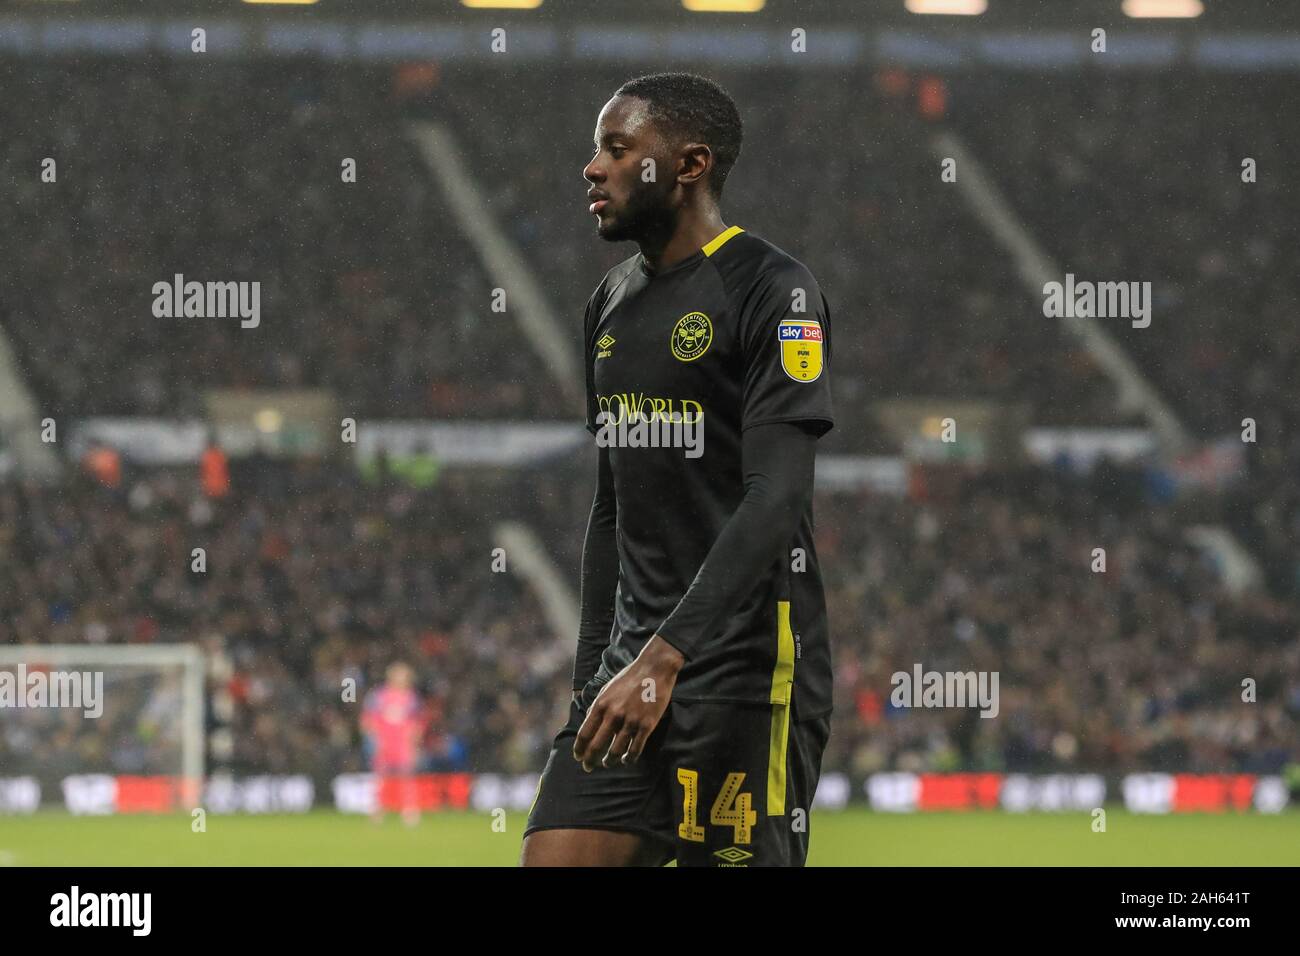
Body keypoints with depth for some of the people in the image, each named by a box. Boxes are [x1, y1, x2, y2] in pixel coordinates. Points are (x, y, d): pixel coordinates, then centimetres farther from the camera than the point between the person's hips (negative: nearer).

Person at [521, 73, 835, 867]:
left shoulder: (771, 290, -9)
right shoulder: (614, 302, 17)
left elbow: (776, 502, -19)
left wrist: (662, 659, -26)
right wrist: (593, 675, 19)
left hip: (746, 672, -8)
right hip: (631, 663, 8)